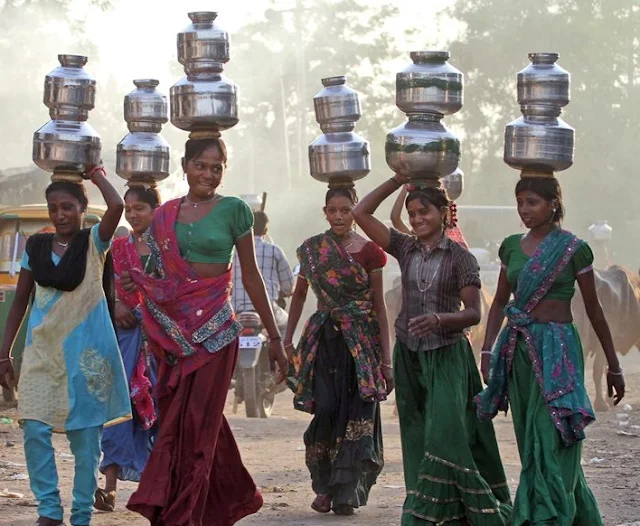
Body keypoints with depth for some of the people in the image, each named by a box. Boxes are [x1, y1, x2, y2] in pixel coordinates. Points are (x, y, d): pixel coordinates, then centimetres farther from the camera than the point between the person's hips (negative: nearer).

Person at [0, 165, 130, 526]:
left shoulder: (94, 243, -3)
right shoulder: (36, 246, 7)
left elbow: (116, 206, -23)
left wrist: (96, 174, -7)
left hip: (85, 350, -3)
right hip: (43, 348, 3)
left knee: (84, 436, 1)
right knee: (35, 430, -7)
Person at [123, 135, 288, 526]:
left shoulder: (233, 211, -1)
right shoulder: (164, 215, 10)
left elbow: (251, 277, 2)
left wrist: (275, 337, 2)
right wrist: (141, 282, -5)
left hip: (214, 330, -4)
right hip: (174, 332, 5)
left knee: (196, 425, -5)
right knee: (174, 419, 7)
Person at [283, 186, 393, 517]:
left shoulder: (369, 252, -1)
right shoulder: (311, 250, 5)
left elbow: (379, 306, 1)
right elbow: (300, 294, 17)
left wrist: (386, 358, -1)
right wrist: (287, 340, 12)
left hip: (361, 340, -1)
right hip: (324, 339, 1)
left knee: (356, 414, -5)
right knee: (326, 411, -9)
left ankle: (346, 493, 2)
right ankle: (325, 486, 6)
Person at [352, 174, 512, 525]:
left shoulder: (460, 257, -5)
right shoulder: (405, 248, 6)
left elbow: (473, 312, -9)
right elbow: (361, 213, 3)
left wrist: (439, 319, -27)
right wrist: (398, 180, 0)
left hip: (447, 355, -5)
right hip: (409, 354, 5)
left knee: (444, 434, -15)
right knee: (417, 437, 5)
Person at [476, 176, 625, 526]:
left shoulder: (573, 249, -5)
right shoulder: (511, 247, 9)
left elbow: (593, 310, 0)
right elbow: (500, 302, 15)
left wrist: (614, 366, 4)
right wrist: (487, 349, 2)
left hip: (557, 349, -6)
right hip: (518, 349, 6)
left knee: (550, 444, -10)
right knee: (530, 441, 11)